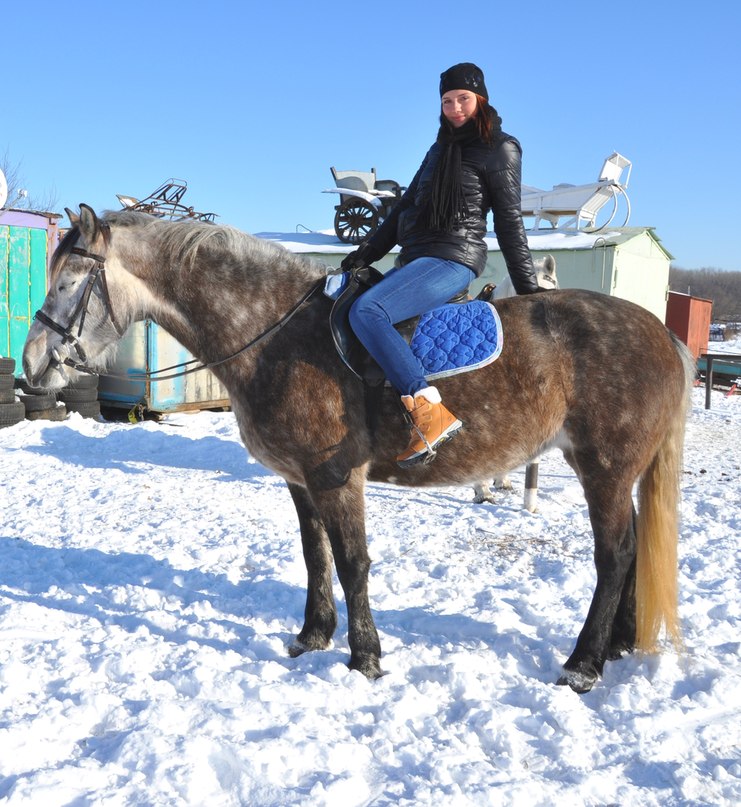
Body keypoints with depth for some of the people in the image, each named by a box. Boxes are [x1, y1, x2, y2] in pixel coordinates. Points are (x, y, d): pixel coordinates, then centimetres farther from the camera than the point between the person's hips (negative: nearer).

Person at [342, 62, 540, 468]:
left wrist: (528, 288, 0)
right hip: (414, 257, 9)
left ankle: (429, 411, -34)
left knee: (366, 311, -30)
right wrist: (367, 253, 12)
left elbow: (509, 221, 1)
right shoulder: (440, 148, 23)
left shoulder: (500, 149, 3)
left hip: (453, 259, -9)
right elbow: (404, 207, 22)